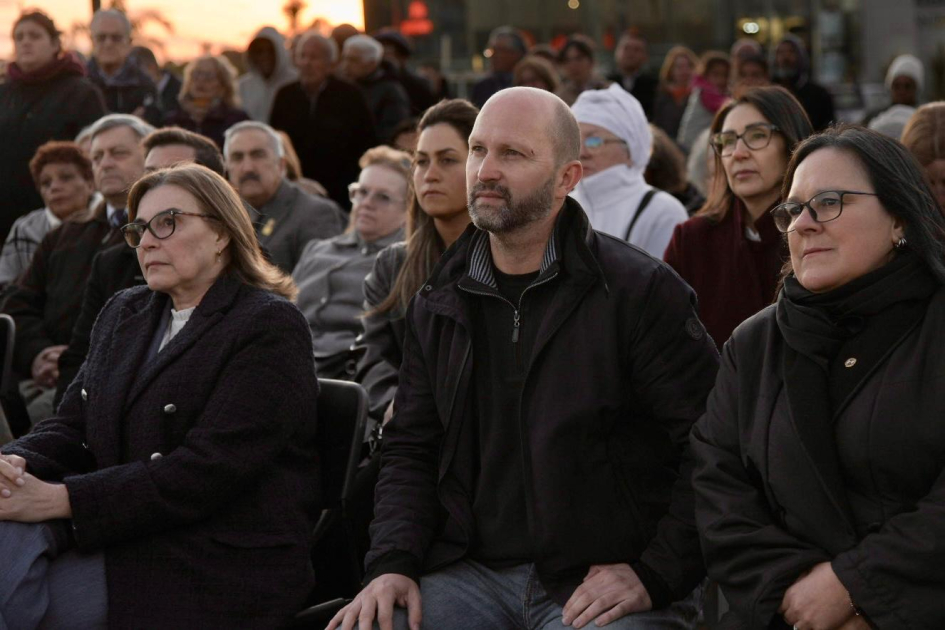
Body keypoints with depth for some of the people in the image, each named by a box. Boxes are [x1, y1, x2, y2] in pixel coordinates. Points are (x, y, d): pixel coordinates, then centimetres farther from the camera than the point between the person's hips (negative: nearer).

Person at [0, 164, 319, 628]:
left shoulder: (270, 328, -5)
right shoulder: (123, 314, 20)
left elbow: (206, 471, -15)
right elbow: (71, 428, 15)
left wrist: (60, 499, -20)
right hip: (124, 532, 6)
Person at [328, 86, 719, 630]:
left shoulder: (643, 293, -5)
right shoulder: (439, 305, 13)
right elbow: (410, 450, 17)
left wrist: (654, 576, -13)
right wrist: (394, 564, 1)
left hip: (598, 586, -4)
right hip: (471, 575, 4)